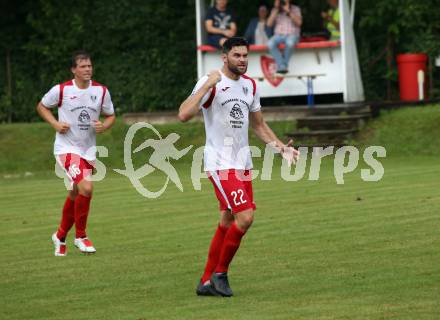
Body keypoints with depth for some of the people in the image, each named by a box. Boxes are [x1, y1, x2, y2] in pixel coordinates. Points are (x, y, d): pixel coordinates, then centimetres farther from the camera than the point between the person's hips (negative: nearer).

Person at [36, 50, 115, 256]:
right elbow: (42, 106, 6)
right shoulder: (61, 90, -9)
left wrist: (104, 126, -10)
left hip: (88, 150, 5)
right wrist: (55, 124, -10)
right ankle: (81, 236, -6)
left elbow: (110, 116, 13)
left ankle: (60, 236, 34)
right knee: (86, 188, -23)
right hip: (66, 148, -5)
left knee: (76, 196, 12)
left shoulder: (101, 91, 0)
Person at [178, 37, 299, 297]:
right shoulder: (211, 83, -12)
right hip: (220, 163, -8)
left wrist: (281, 147, 9)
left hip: (243, 163, 8)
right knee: (245, 217, -16)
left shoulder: (250, 85, 10)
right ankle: (220, 273, 0)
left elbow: (259, 125, 22)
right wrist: (207, 85, -28)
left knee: (228, 223, 10)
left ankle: (207, 282, 19)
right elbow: (184, 115, -25)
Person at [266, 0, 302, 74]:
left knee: (290, 42, -41)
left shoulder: (295, 9, 7)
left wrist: (289, 11, -14)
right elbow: (269, 24, -1)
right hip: (279, 35, 2)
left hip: (292, 35, -2)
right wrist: (276, 9, -7)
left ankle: (284, 65, -24)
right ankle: (281, 67, -35)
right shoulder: (275, 10, 12)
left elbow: (299, 22, -9)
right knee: (270, 44, -33)